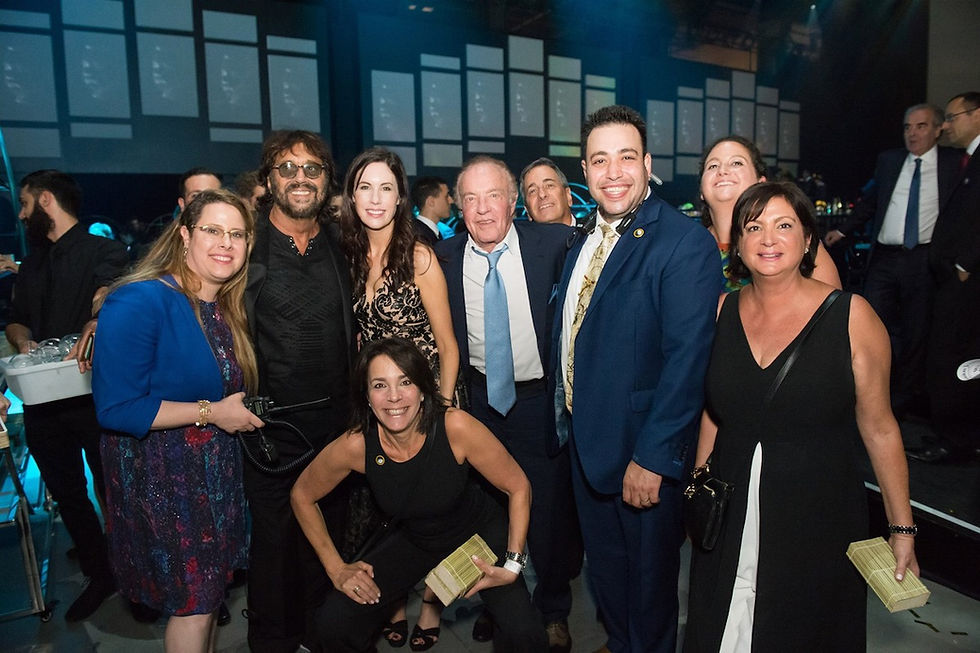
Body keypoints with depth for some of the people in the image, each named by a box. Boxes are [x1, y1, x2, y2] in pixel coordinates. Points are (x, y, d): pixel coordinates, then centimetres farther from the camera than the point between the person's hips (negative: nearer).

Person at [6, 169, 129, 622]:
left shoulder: (103, 250, -5)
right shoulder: (31, 266, 18)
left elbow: (109, 288, -25)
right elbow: (16, 320, 18)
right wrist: (23, 340, -6)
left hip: (94, 395, -7)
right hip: (43, 400, 7)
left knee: (111, 491, 3)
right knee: (67, 494, 14)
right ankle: (99, 576, 30)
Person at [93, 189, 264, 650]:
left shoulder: (227, 308, 3)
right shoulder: (139, 301, -21)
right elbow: (115, 408, -25)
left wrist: (240, 410, -2)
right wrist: (211, 412, -23)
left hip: (215, 470, 7)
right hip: (160, 475, -7)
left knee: (211, 587, 18)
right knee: (194, 599, 4)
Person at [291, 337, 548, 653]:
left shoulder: (456, 427, -31)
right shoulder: (355, 446, -24)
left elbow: (518, 488, -18)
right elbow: (302, 495, -5)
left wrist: (512, 565, -22)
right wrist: (336, 568, -7)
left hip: (479, 531, -2)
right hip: (412, 539, 2)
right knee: (334, 625, -10)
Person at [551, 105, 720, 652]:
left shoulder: (685, 243, -19)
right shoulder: (586, 239, 7)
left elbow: (688, 360, -23)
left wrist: (653, 458, -23)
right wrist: (566, 415, 11)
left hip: (644, 451, -7)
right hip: (586, 440, 8)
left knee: (648, 573, 15)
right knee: (604, 565, 25)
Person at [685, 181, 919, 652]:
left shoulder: (851, 317, -11)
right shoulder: (722, 312, -1)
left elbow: (879, 428, -6)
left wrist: (902, 529, -2)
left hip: (818, 519, -3)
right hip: (731, 518, 3)